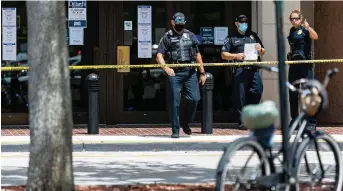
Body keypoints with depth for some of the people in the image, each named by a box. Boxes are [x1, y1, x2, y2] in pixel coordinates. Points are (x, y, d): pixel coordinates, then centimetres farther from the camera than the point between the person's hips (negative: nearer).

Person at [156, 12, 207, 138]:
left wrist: (202, 73, 15)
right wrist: (166, 68, -23)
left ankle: (186, 123, 17)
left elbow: (197, 55, 19)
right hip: (174, 72, -3)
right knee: (174, 102, -3)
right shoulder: (167, 37, 4)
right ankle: (175, 130, 4)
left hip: (190, 71, 3)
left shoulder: (190, 36, 15)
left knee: (194, 98, -6)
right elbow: (159, 56, -5)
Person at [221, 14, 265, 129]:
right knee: (240, 96, -3)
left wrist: (260, 50, 3)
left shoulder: (253, 36, 23)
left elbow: (262, 52, 27)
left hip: (253, 69, 3)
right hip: (239, 71, -3)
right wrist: (236, 56, -11)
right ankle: (242, 121, 3)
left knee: (258, 90, -12)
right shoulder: (231, 38, 10)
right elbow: (224, 55, 5)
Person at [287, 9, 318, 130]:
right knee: (292, 93, 8)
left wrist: (308, 27, -42)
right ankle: (294, 120, 17)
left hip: (305, 65, -7)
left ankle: (312, 122, -12)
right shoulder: (292, 31, 15)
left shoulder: (304, 30, -5)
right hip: (293, 65, 7)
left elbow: (315, 37, -26)